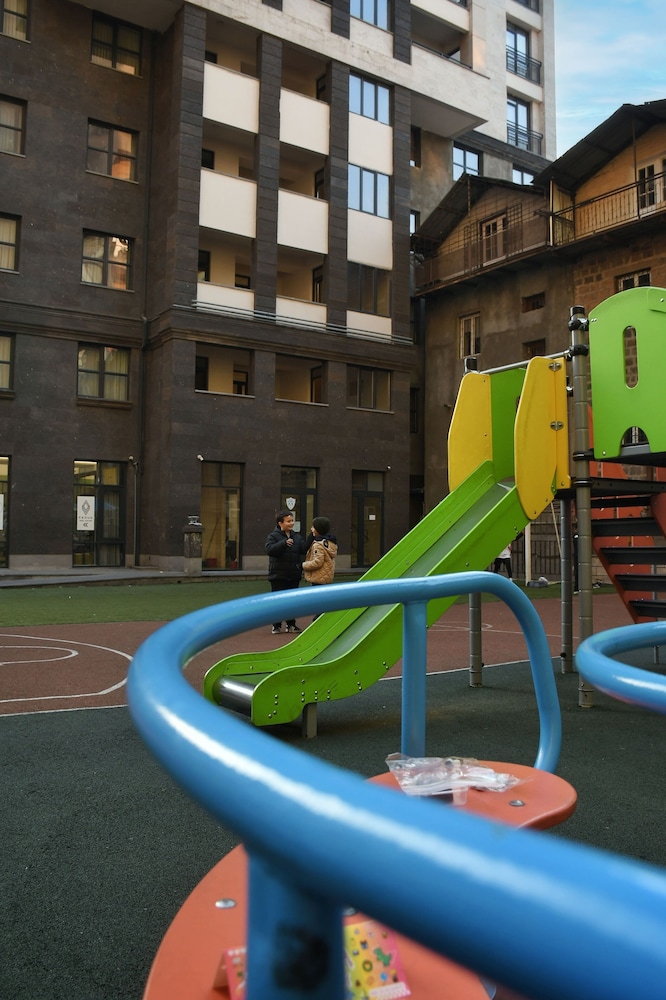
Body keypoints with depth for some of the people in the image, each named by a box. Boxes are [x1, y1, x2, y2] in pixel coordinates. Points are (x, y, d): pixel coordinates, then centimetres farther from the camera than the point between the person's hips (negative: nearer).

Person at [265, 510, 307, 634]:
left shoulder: (296, 537, 10)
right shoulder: (273, 536, -5)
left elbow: (304, 549, -1)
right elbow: (269, 549, -21)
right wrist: (284, 543, -29)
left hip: (294, 575, 5)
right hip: (278, 575, -4)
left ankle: (291, 624, 20)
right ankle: (276, 625, 10)